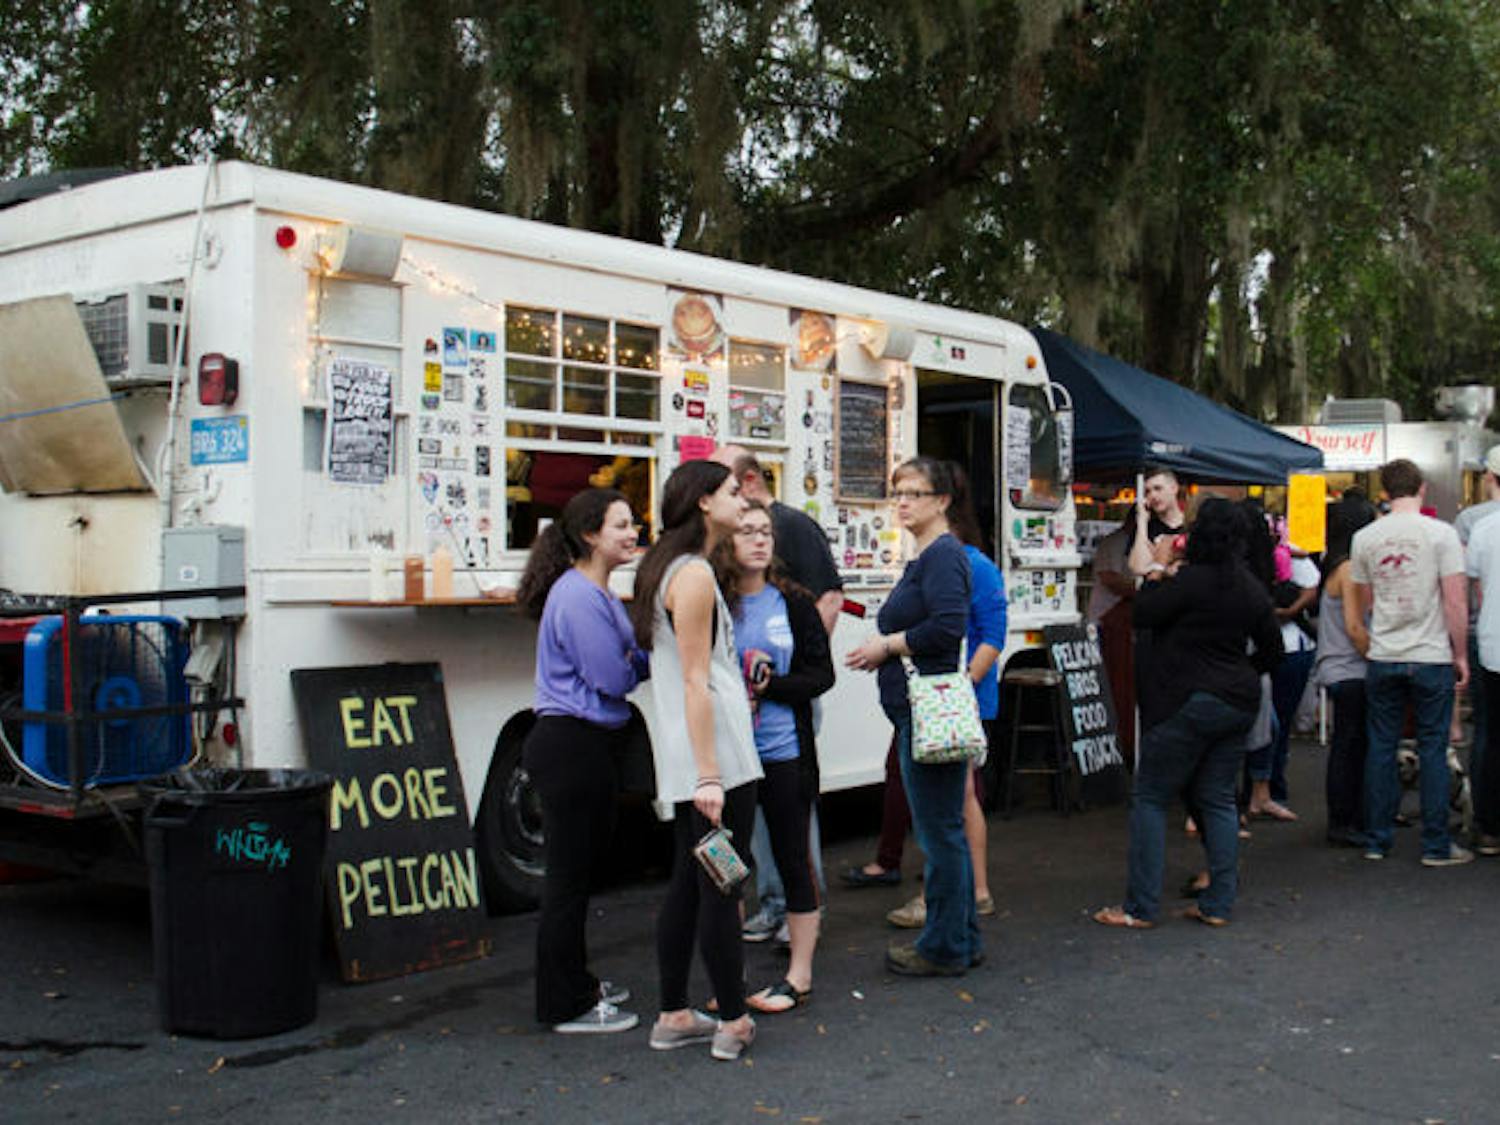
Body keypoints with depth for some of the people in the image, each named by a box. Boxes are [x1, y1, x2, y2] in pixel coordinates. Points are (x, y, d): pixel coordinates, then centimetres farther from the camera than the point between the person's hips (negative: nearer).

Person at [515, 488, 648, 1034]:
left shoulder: (600, 594, 14)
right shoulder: (577, 596, -18)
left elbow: (636, 660, 13)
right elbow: (613, 678, -20)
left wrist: (634, 659, -8)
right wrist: (636, 661, 0)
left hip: (589, 746, 10)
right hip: (570, 745, -10)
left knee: (583, 863, 19)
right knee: (569, 873, -2)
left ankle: (575, 982, 32)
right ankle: (567, 1006, 8)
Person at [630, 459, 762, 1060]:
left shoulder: (666, 568, 17)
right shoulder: (695, 574, -13)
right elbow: (695, 682, -17)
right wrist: (709, 774, -19)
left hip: (684, 760, 10)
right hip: (716, 750, -10)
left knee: (688, 882, 13)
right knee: (720, 887, -4)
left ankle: (673, 1016, 19)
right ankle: (733, 1024, 3)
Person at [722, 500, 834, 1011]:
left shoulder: (793, 602, 0)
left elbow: (822, 674, -1)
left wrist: (771, 686, -15)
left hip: (784, 752, -1)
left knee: (792, 859, 7)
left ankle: (799, 975, 19)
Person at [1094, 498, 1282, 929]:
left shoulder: (1193, 580, -15)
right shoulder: (1252, 588, 9)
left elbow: (1142, 615, -9)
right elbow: (1272, 647, 17)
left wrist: (1158, 569, 1)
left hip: (1189, 703, -7)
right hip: (1238, 703, 7)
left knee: (1150, 799, 0)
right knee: (1218, 800, 13)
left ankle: (1140, 907, -1)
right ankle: (1218, 904, 11)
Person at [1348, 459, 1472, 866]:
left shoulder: (1364, 538, 2)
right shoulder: (1441, 533, -8)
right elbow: (1455, 601, -9)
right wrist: (1461, 654, 0)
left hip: (1382, 659, 3)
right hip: (1431, 657, -3)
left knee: (1380, 748, 10)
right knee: (1432, 750, 5)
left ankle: (1377, 840, 15)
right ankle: (1436, 845, 9)